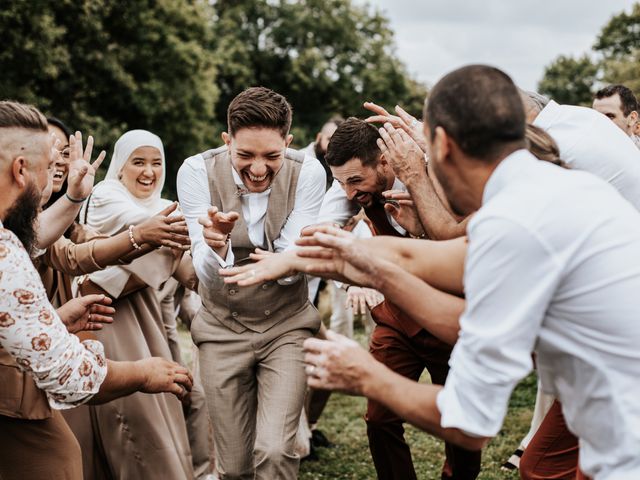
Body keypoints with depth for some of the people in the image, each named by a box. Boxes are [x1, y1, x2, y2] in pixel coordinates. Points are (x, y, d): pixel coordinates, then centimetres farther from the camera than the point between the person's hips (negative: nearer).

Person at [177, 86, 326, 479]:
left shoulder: (308, 173, -16)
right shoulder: (197, 172, -16)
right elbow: (206, 274, -18)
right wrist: (216, 245, -42)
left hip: (287, 326, 0)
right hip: (223, 329, 1)